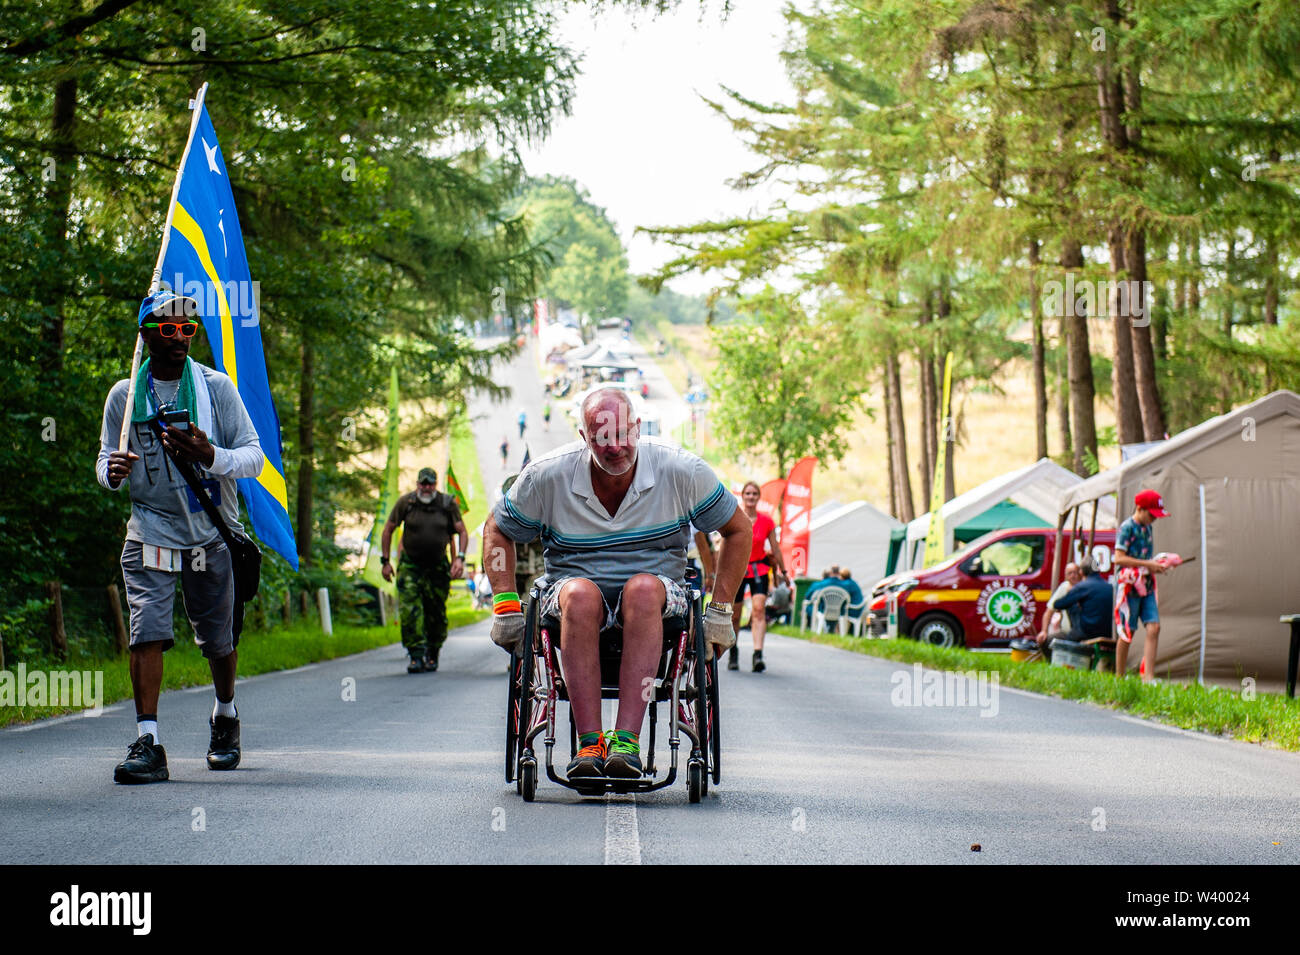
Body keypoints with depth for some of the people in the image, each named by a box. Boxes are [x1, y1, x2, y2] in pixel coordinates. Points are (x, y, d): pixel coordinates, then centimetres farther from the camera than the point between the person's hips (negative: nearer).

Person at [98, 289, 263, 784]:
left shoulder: (216, 387, -1)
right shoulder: (124, 395, 3)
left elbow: (253, 456, -4)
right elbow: (105, 460, 11)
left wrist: (210, 456, -24)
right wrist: (111, 472, -14)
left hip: (212, 534, 0)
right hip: (151, 532, 0)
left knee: (218, 641, 10)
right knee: (147, 631, -16)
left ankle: (225, 716, 38)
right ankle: (147, 744, -15)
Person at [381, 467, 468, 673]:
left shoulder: (448, 503, -4)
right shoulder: (406, 502, -5)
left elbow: (462, 532, 3)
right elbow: (388, 529, 4)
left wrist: (460, 558, -11)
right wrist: (385, 561, 2)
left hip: (437, 566, 1)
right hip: (410, 565, -1)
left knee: (436, 613, 2)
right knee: (410, 609, -16)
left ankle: (432, 656, 19)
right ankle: (416, 655, -17)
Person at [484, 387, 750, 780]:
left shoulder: (682, 471, -7)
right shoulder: (549, 475, -6)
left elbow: (739, 530, 5)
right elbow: (497, 530, 10)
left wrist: (719, 611, 0)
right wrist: (506, 607, 0)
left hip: (658, 594, 0)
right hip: (574, 584, 0)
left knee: (643, 588, -38)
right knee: (580, 594, -38)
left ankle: (627, 741, -44)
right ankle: (589, 743, -40)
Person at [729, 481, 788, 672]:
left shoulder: (766, 521, 1)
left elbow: (775, 549, 8)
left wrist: (783, 571, 12)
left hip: (759, 569, 0)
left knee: (758, 609, -18)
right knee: (734, 614, 6)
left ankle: (758, 655, -26)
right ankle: (733, 652, 28)